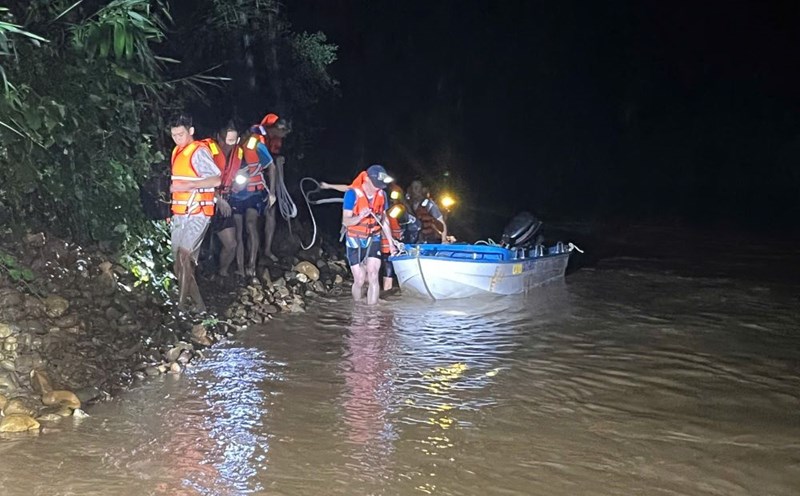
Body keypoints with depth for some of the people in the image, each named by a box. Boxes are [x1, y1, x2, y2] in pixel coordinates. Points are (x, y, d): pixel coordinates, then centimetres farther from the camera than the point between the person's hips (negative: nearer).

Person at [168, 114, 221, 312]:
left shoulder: (199, 152, -9)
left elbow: (218, 179, -18)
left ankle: (181, 306, -18)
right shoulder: (177, 152, 15)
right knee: (180, 264, 6)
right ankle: (199, 306, 14)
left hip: (197, 214, -8)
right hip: (179, 215, 8)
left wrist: (189, 185, -24)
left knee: (184, 256, -20)